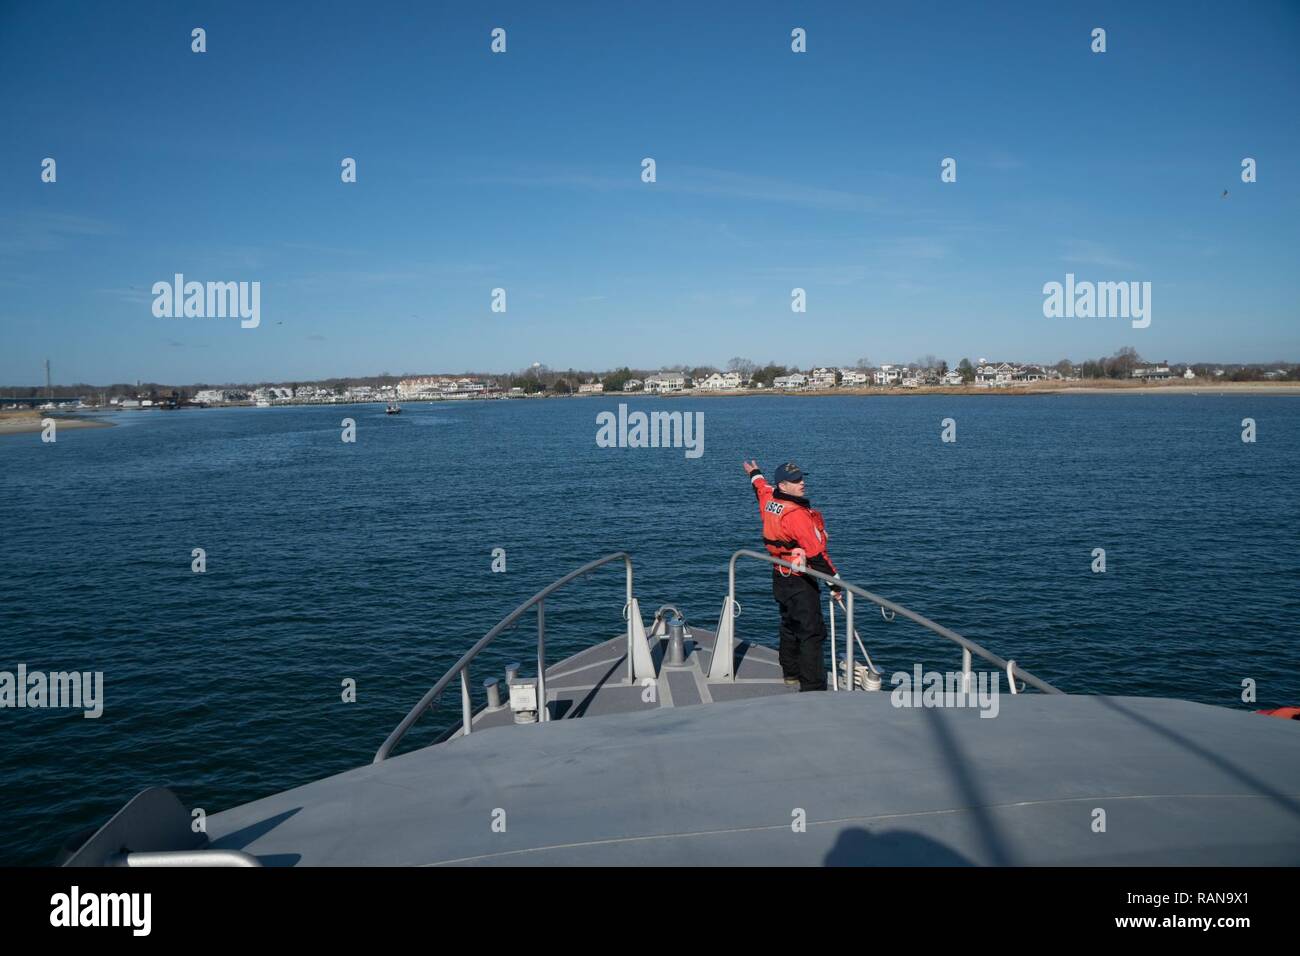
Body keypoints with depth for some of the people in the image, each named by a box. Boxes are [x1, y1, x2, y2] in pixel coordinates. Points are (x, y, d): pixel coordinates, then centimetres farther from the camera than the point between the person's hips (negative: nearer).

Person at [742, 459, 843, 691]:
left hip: (780, 578, 9)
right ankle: (813, 687, -7)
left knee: (790, 625, 23)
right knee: (812, 633, -7)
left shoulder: (769, 500, -1)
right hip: (801, 583, -9)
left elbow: (761, 487, 26)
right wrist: (835, 585, -18)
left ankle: (791, 672, 38)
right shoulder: (798, 515, -25)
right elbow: (817, 554, -24)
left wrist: (754, 473, 48)